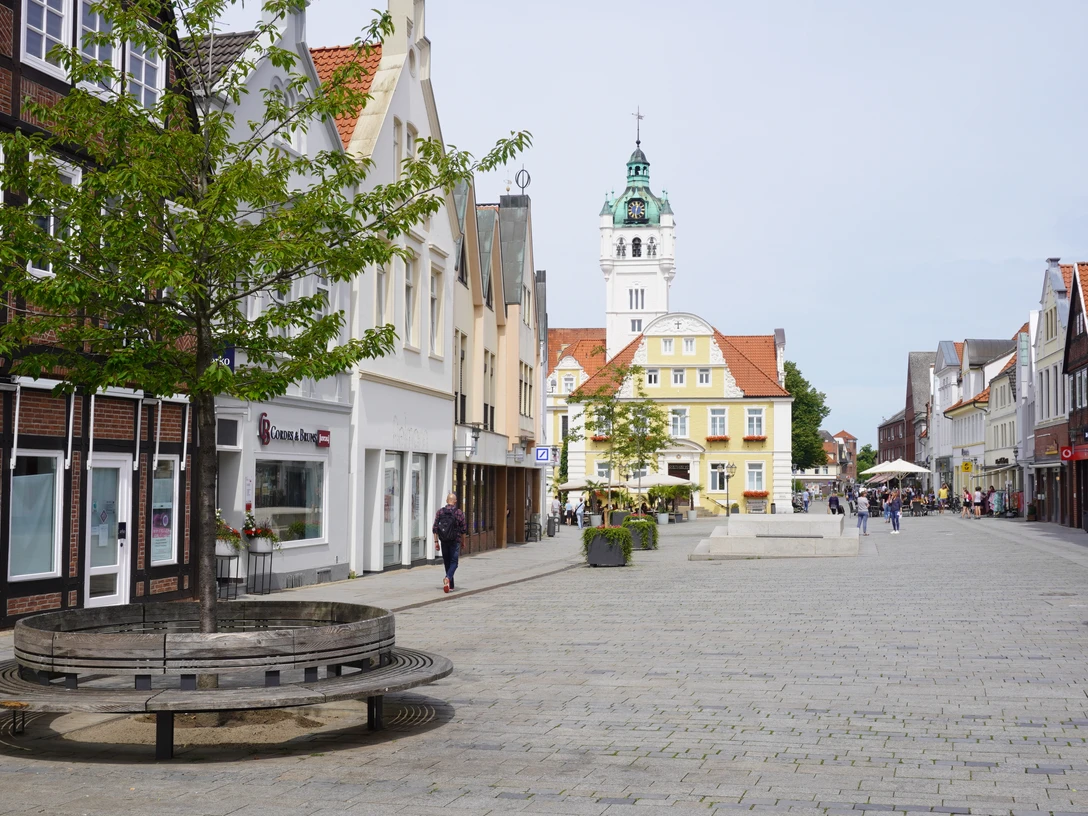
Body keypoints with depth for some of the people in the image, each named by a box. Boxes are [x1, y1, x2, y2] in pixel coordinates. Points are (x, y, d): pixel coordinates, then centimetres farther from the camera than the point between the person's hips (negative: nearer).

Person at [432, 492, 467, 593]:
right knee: (453, 562, 2)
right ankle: (448, 578, -25)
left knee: (446, 562, 13)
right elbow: (464, 529, -4)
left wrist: (436, 541, 3)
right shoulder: (459, 513, -6)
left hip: (443, 541, 3)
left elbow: (435, 528, -2)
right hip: (455, 541, -3)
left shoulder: (440, 512, 0)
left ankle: (451, 585, 19)